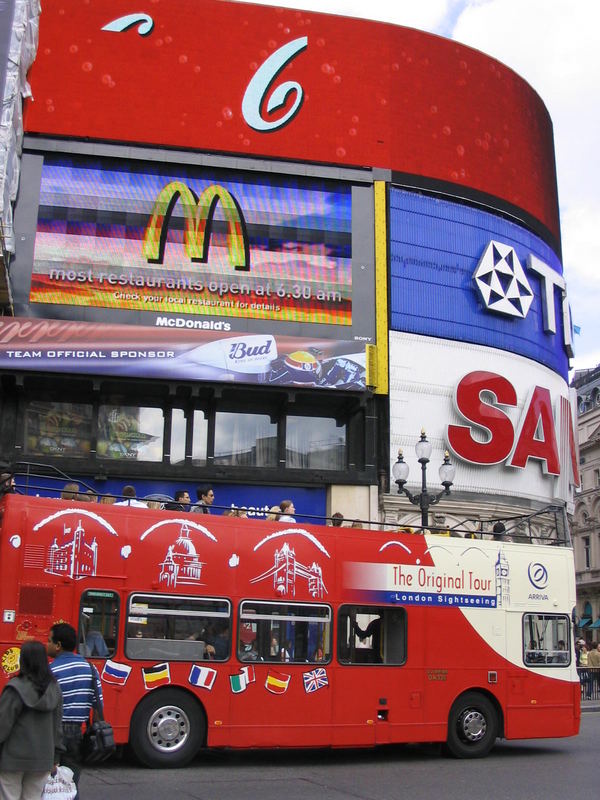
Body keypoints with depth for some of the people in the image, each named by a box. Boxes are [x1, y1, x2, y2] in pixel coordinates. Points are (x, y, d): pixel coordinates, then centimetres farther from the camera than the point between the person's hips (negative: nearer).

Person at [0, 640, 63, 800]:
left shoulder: (16, 689, -16)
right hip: (42, 760, 5)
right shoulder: (54, 689, 2)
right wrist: (55, 757, 15)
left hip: (14, 758, -5)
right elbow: (57, 725, 7)